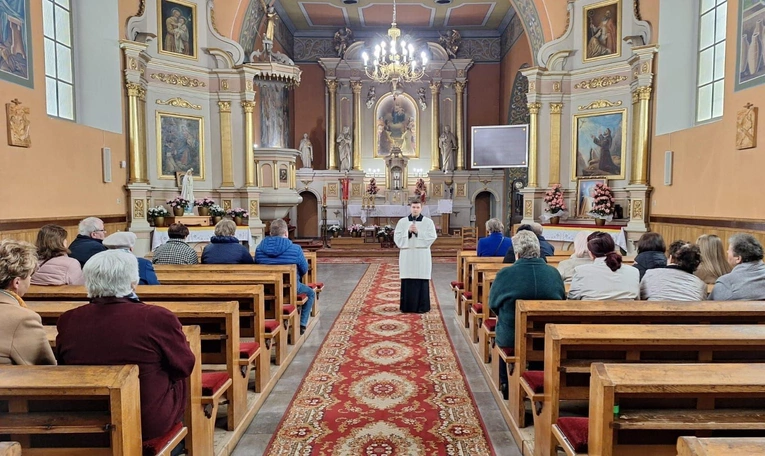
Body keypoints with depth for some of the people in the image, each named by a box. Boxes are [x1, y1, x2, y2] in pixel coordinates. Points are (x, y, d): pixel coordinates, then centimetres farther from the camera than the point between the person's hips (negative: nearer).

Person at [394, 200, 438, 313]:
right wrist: (408, 231, -12)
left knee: (422, 281, -1)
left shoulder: (428, 222, 3)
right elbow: (397, 237, 2)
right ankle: (406, 306, 10)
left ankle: (422, 306, 7)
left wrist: (418, 232, -14)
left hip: (422, 256, -1)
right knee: (407, 281, 1)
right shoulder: (402, 222, 7)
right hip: (407, 255, 1)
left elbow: (432, 237, -5)